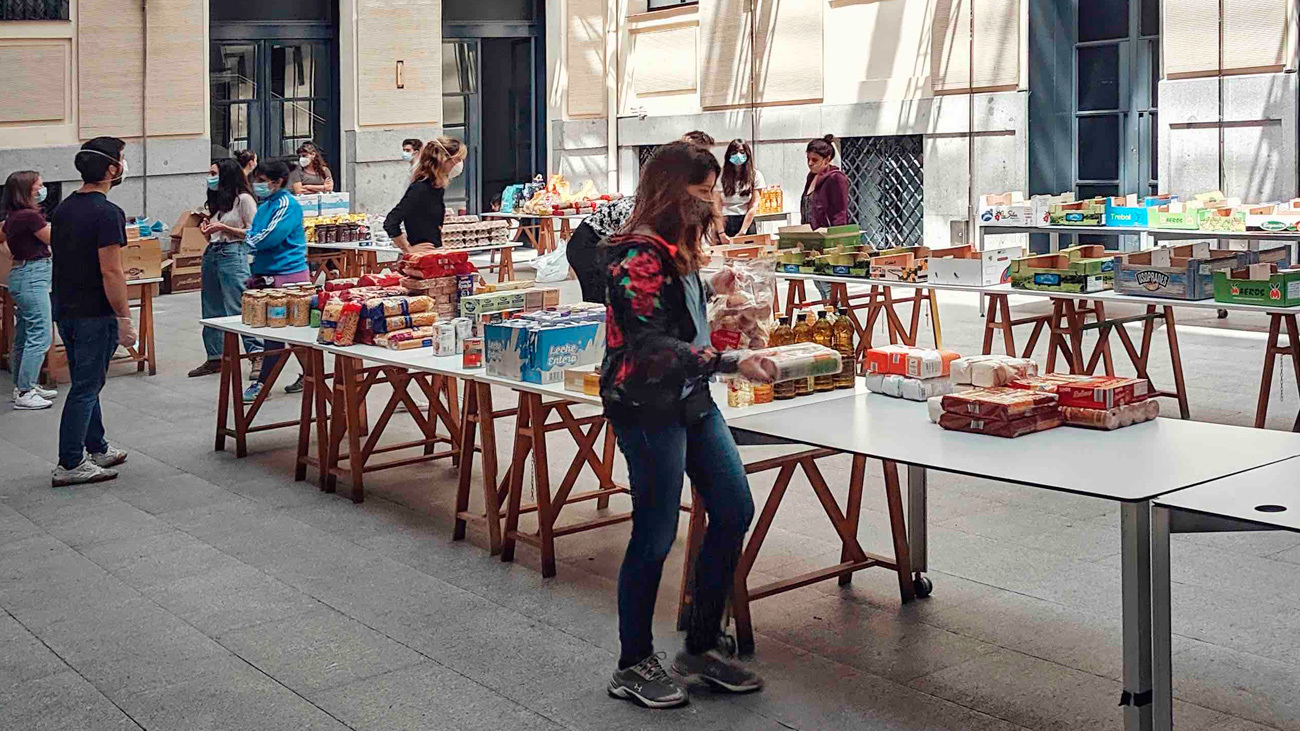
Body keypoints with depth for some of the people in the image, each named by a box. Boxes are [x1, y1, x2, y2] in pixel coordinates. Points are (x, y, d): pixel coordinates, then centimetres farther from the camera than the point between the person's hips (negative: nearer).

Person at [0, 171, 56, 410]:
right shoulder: (30, 215, -18)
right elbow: (53, 239, -6)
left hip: (22, 274, 10)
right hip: (32, 276, -10)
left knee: (24, 336, 15)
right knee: (39, 336, -8)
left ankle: (23, 387, 23)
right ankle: (25, 393, -7)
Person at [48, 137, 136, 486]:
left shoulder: (63, 209, 10)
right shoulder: (107, 213, -17)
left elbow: (58, 259, 16)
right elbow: (111, 272, -21)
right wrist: (124, 318, -18)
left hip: (65, 310, 9)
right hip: (94, 314, -9)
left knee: (86, 383, 18)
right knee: (85, 388, -2)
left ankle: (97, 448, 30)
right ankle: (70, 465, 2)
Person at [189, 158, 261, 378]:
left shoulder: (243, 199, -5)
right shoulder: (216, 201, 20)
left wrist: (223, 228, -14)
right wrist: (206, 230, 3)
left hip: (233, 254, -9)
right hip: (211, 254, 9)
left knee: (238, 309, -14)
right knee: (212, 310, 11)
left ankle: (257, 354, -12)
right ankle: (214, 358, 19)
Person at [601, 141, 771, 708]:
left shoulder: (679, 249, 12)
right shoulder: (639, 256, -18)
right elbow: (653, 347, -25)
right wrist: (731, 361, -29)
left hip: (691, 400, 10)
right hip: (646, 406, -10)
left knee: (734, 511, 9)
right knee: (655, 534, -1)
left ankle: (701, 647, 22)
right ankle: (633, 666, 16)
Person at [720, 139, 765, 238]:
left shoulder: (755, 175, 4)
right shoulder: (722, 175, 3)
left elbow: (753, 206, 0)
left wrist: (742, 231, -8)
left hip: (746, 222, 0)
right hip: (724, 222, 0)